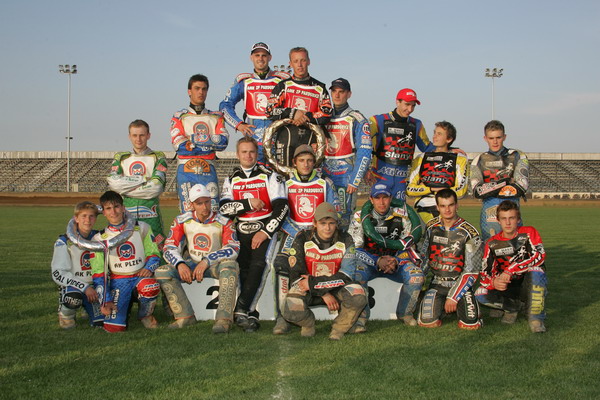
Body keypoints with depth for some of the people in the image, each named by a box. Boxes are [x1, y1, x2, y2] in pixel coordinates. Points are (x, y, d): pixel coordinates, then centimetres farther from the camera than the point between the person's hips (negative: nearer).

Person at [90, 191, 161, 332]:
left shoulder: (141, 228, 5)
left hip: (140, 276, 0)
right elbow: (98, 273, 2)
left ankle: (145, 315, -4)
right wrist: (106, 301, -9)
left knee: (150, 287, -38)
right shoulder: (99, 239, 5)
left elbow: (154, 254, 9)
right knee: (113, 327, -18)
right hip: (117, 282, 0)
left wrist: (149, 268, -14)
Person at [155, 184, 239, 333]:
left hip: (215, 265, -3)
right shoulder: (182, 221, -1)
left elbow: (233, 248, -22)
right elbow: (169, 248, -5)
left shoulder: (223, 222, -10)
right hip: (191, 265, 3)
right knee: (162, 272, -19)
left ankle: (224, 318, -40)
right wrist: (180, 264, -26)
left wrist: (206, 261, -31)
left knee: (229, 264, -36)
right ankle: (185, 316, -19)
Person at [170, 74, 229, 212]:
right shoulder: (180, 116, 10)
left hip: (208, 169, 2)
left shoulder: (216, 117, 16)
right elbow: (178, 144, -5)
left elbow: (223, 142, 0)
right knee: (188, 212, -6)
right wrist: (209, 145, -4)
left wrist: (194, 139, -8)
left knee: (213, 210, -6)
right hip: (186, 169, -1)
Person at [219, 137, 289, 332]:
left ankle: (241, 310, -28)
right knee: (242, 268, -12)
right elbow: (224, 208, 2)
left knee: (259, 265, -24)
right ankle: (251, 315, -7)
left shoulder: (270, 176, 4)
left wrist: (265, 232, -12)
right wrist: (249, 203, -10)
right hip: (241, 233, 4)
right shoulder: (231, 179, 16)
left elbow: (281, 207, -4)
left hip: (266, 230, -4)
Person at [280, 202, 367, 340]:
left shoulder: (345, 240, -9)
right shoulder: (303, 239, -11)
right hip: (308, 290, -1)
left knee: (358, 295, -30)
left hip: (335, 288, 1)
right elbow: (296, 276, -12)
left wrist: (313, 283, -22)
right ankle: (308, 323, 7)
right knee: (291, 310, -33)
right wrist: (324, 294, -19)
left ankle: (339, 328, -1)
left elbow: (346, 276, -16)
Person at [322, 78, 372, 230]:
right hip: (324, 177, 5)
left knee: (344, 219, -5)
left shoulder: (356, 119, -3)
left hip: (346, 177, -5)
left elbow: (364, 152, -8)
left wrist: (355, 181, -13)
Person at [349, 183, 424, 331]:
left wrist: (395, 262, -23)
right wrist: (378, 262, -26)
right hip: (368, 261, -2)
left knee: (416, 275, -25)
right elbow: (354, 249, -13)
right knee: (357, 275, -35)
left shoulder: (402, 215, -7)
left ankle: (405, 313, 2)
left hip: (395, 260, 2)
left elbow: (408, 246, -4)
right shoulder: (360, 217, -12)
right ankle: (360, 317, -18)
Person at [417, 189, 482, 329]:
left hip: (460, 284, -1)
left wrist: (454, 297, -13)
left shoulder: (469, 233, -8)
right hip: (436, 283, 2)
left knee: (470, 323, -18)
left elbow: (471, 271, -8)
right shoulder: (431, 228, 2)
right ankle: (439, 305, 16)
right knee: (427, 322, -19)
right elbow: (423, 257, 12)